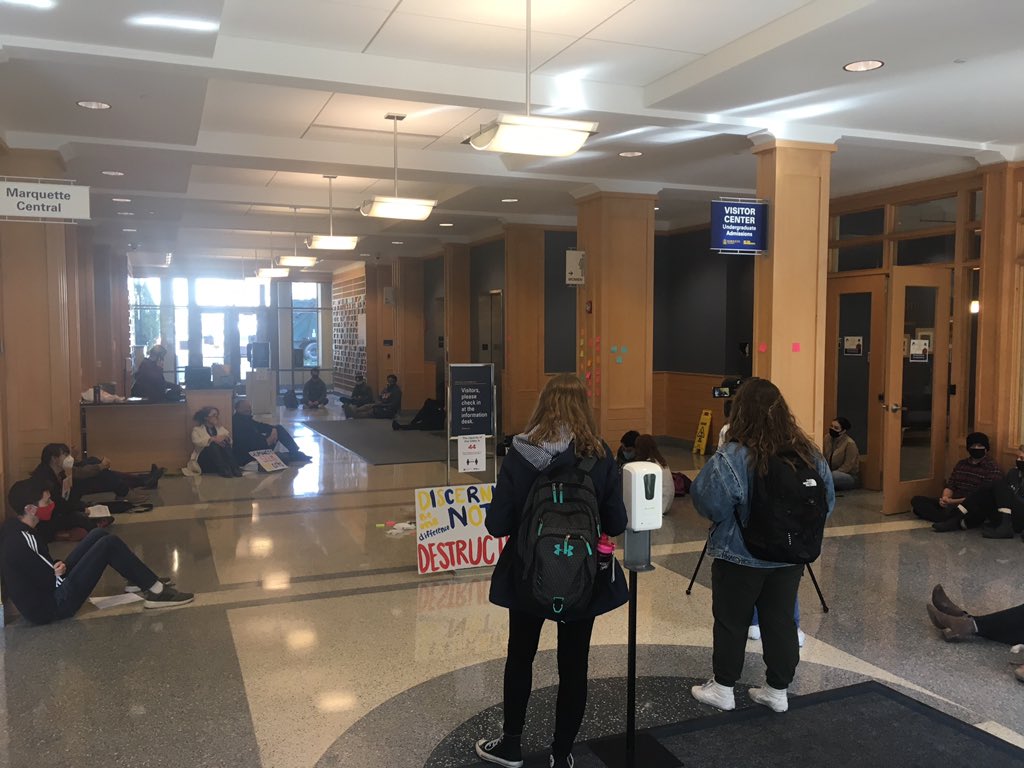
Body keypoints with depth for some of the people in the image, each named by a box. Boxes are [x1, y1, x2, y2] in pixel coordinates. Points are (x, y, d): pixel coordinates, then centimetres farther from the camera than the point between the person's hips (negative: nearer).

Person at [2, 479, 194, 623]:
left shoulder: (13, 527, 4)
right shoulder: (22, 541, -26)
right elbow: (50, 580, -22)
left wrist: (57, 566, -7)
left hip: (51, 588, 10)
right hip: (53, 607, -10)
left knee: (99, 535, 9)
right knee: (109, 544, -14)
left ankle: (145, 581, 16)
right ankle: (157, 591, -5)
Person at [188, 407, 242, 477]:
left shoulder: (219, 428, 21)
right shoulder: (197, 429, 5)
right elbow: (197, 442, -17)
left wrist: (225, 437, -14)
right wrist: (213, 439, -30)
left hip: (221, 458, 4)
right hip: (204, 460, -4)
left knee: (225, 443, -23)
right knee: (213, 445, -31)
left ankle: (234, 468, -34)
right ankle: (223, 470, -42)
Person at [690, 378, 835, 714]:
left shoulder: (731, 457, -22)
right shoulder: (809, 453, -4)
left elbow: (708, 504, -20)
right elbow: (828, 503, 5)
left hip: (740, 557, -4)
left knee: (732, 622, 11)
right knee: (781, 620, 15)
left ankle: (722, 688, 25)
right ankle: (778, 690, 27)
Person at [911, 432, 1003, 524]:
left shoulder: (993, 468, -5)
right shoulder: (961, 464, 18)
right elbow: (950, 485, 13)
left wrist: (953, 502, -19)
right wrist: (945, 498, -11)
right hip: (951, 504, 8)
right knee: (917, 500, -9)